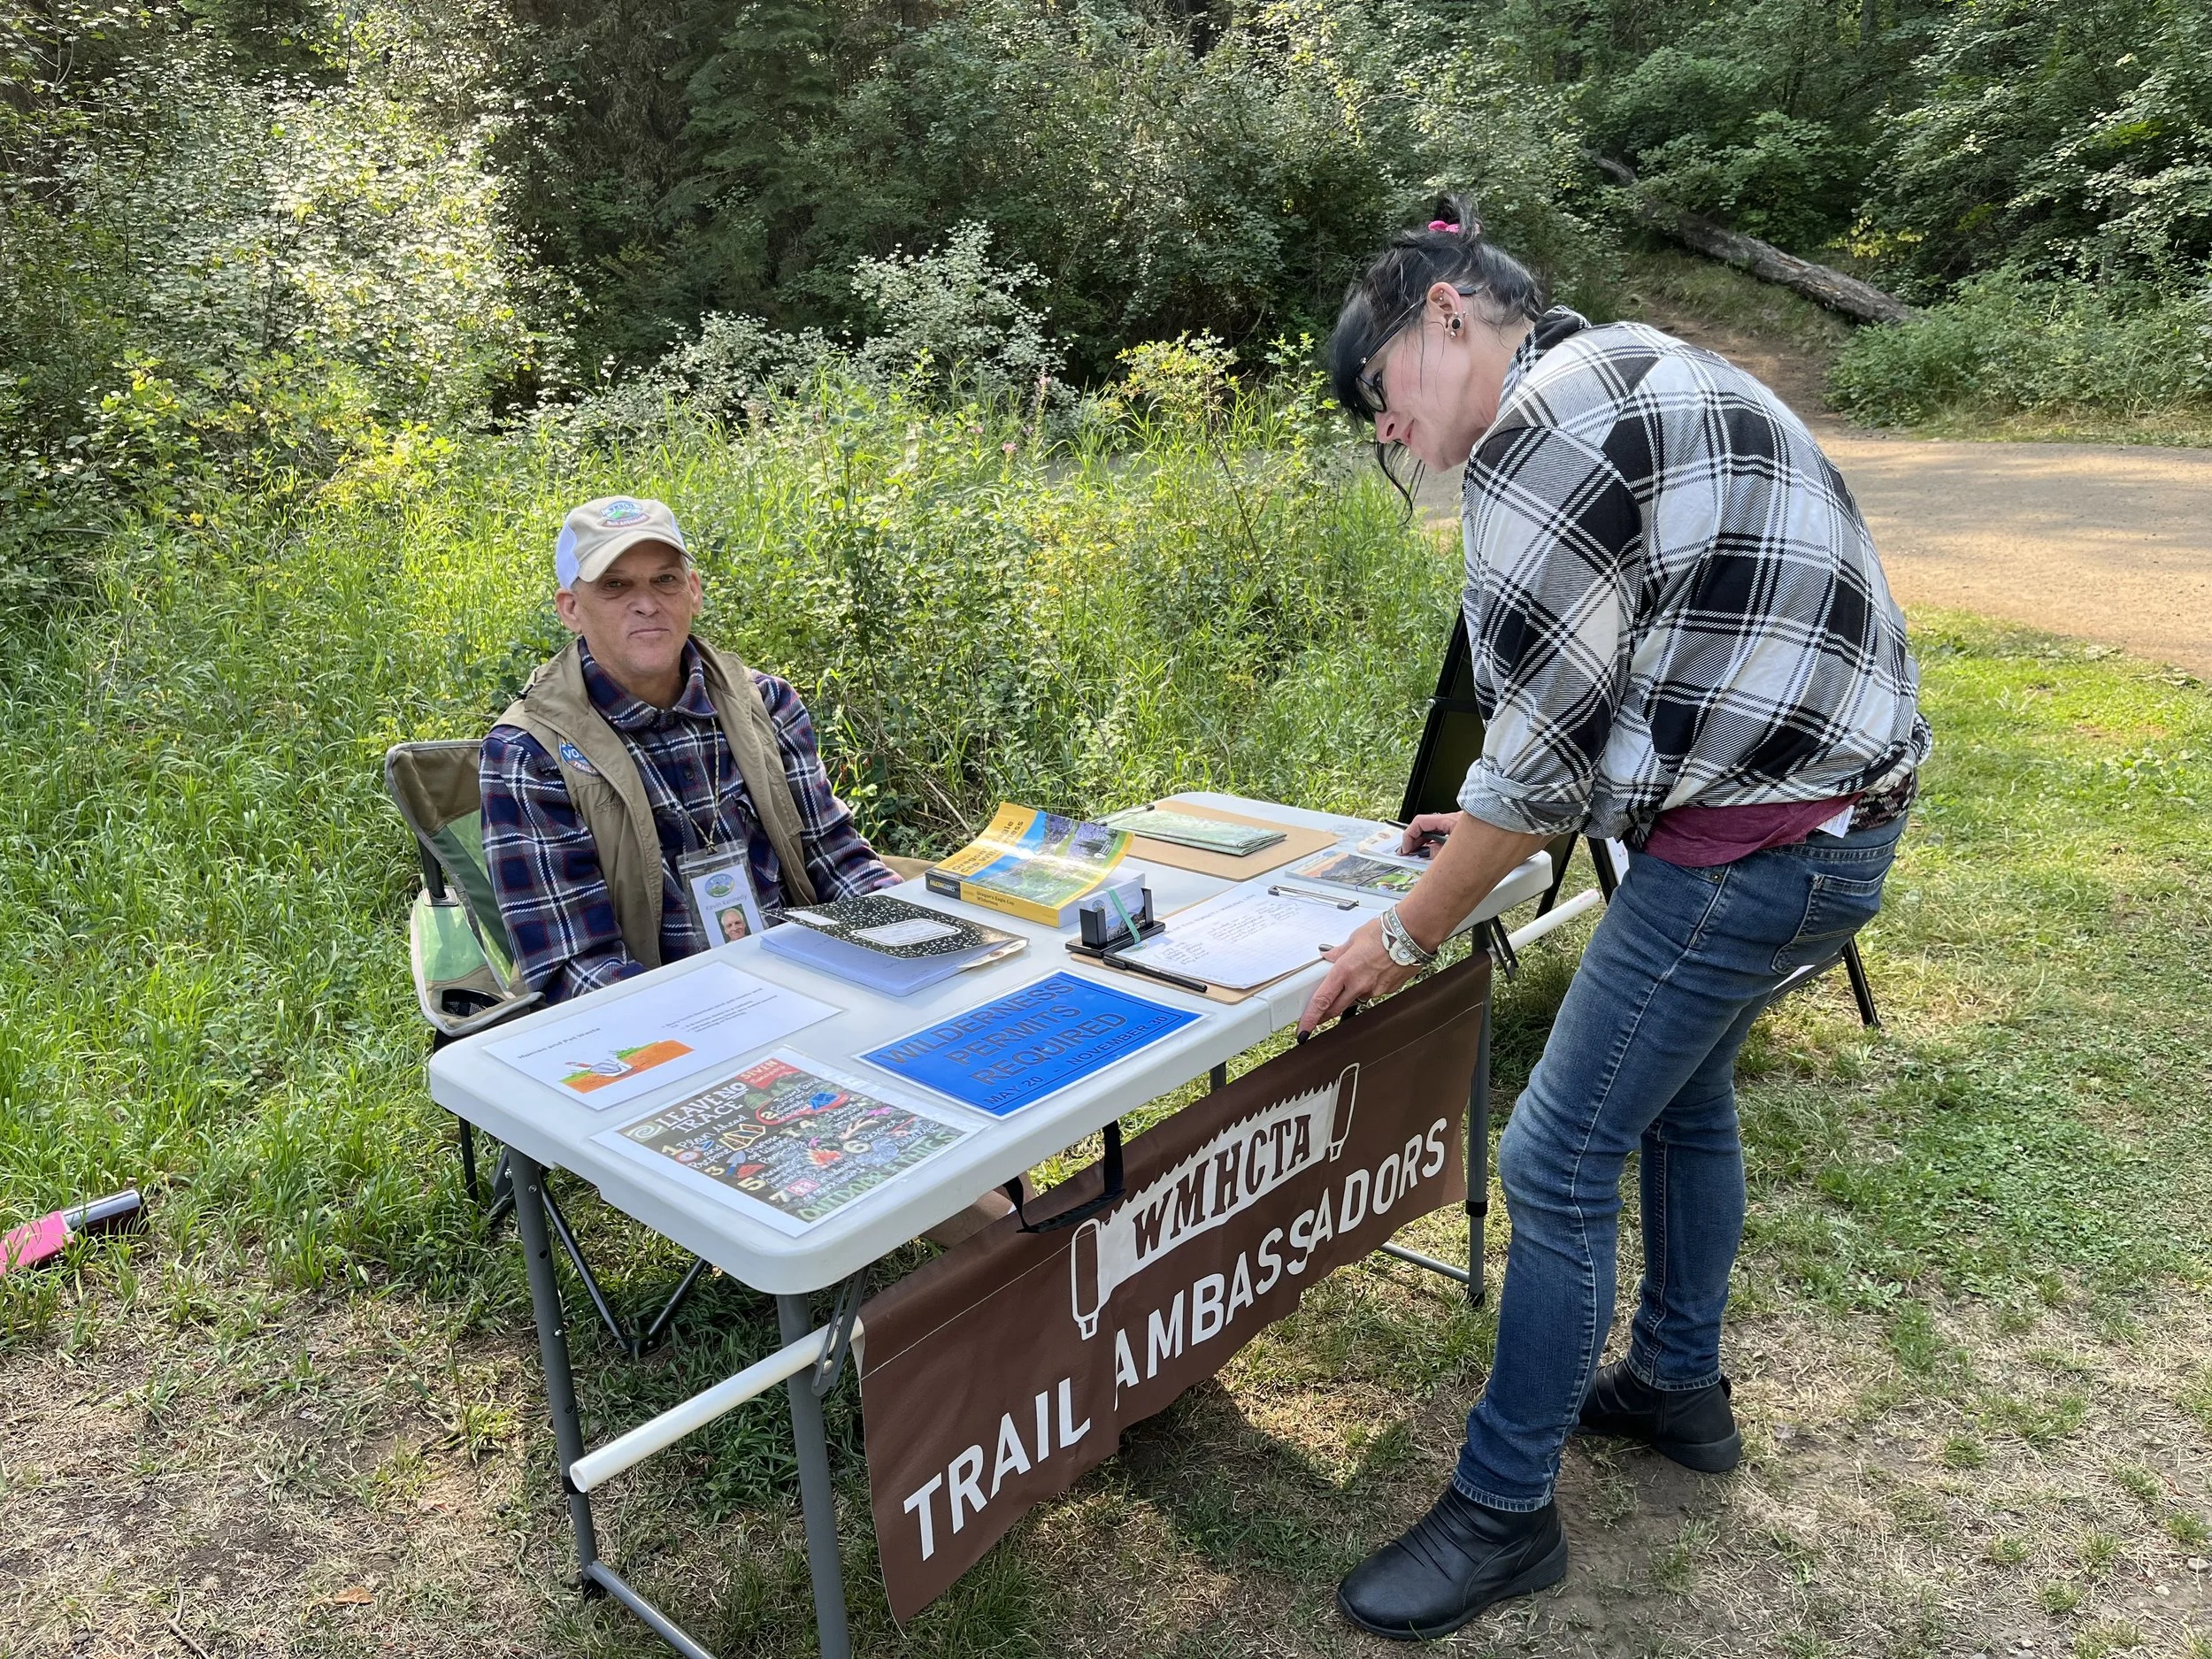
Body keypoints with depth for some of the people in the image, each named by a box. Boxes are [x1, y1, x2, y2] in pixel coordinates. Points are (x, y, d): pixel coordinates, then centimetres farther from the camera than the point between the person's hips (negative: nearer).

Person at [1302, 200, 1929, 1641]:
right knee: (1681, 1092, 25)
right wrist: (1502, 828, 20)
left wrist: (1410, 935, -5)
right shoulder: (1638, 381, 16)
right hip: (1834, 816, 11)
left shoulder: (1543, 425, -16)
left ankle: (1506, 1512, 16)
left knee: (1559, 1164, 0)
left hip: (1753, 846, -11)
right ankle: (1679, 1384, 44)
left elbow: (1539, 747, -16)